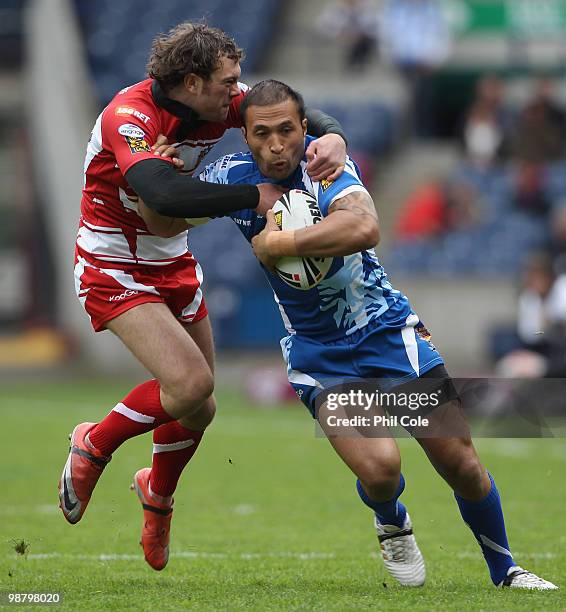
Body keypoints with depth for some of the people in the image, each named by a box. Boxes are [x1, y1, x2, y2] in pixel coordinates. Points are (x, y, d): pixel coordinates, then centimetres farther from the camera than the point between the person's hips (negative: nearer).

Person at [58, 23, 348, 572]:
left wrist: (331, 136, -25)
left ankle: (157, 494, 42)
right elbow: (164, 193, -44)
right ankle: (93, 447, 2)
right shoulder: (128, 117, -29)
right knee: (191, 384, -24)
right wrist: (254, 196, -41)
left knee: (198, 409, 12)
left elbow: (295, 112, -1)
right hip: (113, 269, -7)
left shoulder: (218, 102, -8)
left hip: (172, 264, 7)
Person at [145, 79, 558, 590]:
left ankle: (506, 571, 23)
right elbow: (160, 221, 5)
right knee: (379, 466, -23)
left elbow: (365, 227, -41)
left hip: (386, 329, -1)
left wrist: (277, 244, -35)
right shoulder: (233, 176, -9)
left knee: (462, 465, -3)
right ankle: (393, 526, 13)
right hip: (317, 352, 1)